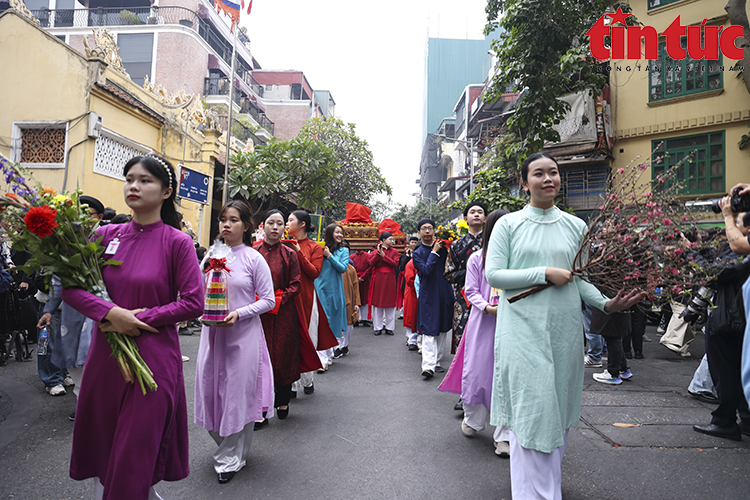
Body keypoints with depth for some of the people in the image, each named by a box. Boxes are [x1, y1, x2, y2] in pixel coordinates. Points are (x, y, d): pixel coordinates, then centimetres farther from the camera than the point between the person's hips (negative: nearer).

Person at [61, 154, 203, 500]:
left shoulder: (176, 241, -9)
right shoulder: (106, 235, 2)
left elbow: (193, 303, -12)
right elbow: (70, 286, 0)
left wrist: (138, 320, -16)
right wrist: (111, 313, -16)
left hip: (154, 356, -4)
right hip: (105, 354, 4)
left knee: (136, 452, 6)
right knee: (101, 442, 19)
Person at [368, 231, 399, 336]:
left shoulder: (394, 251, 8)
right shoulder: (376, 251, 6)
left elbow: (395, 264, -7)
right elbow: (371, 264, -8)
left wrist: (384, 255, -11)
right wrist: (378, 253, -14)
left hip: (389, 280, 1)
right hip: (378, 279, -1)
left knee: (390, 303, 1)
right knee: (377, 303, 1)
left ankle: (389, 327, 10)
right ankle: (378, 327, 10)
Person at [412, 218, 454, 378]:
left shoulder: (443, 247, 10)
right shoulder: (417, 254, 3)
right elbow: (426, 270, -14)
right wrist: (434, 252, -10)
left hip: (444, 293, 4)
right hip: (428, 295, -4)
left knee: (443, 329, 10)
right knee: (429, 330, -11)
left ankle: (436, 361, 22)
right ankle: (428, 365, -14)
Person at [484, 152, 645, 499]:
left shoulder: (576, 226, 9)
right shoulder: (508, 224, 0)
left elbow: (580, 278, 10)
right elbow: (493, 274, -7)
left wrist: (605, 303, -9)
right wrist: (545, 273, -14)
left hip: (564, 328, 4)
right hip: (524, 327, -3)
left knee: (560, 407, 12)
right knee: (532, 409, -4)